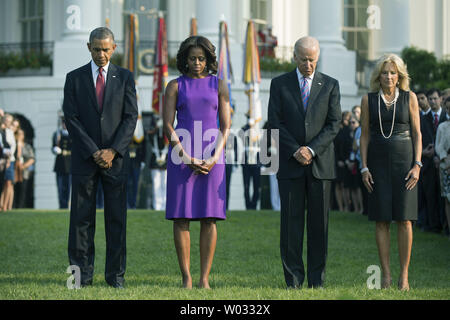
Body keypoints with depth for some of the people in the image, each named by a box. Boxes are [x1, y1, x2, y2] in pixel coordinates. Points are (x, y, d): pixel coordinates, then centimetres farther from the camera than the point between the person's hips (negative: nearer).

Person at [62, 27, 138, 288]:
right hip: (84, 159, 0)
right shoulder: (75, 78, 6)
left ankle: (116, 274, 5)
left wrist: (113, 151, -10)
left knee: (117, 217, 0)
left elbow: (131, 117, 2)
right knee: (82, 217, -1)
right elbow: (72, 119, 0)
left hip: (116, 158, 0)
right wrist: (93, 152, -10)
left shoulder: (125, 77, 8)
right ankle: (82, 274, 3)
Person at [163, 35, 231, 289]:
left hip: (211, 157, 1)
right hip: (181, 156, -1)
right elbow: (167, 126, -2)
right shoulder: (175, 86, 5)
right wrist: (188, 160, -12)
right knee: (181, 218, -4)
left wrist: (214, 159, -12)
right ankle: (186, 278, 1)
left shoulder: (219, 85, 8)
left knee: (209, 218, -3)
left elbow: (225, 127, 3)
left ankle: (204, 279, -1)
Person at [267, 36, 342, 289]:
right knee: (291, 221, -2)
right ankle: (293, 277, 1)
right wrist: (295, 151, -11)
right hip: (290, 164, 0)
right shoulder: (280, 84, 7)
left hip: (321, 163, 0)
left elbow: (334, 124, 1)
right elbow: (275, 123, 1)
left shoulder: (330, 85, 8)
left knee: (319, 222, 1)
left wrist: (312, 149, -11)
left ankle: (317, 278, 5)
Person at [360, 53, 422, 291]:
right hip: (378, 162, 1)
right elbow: (365, 135, 8)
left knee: (404, 220, -4)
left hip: (403, 161, -1)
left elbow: (417, 133, 4)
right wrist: (364, 167, 0)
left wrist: (417, 165, -5)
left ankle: (404, 275, 1)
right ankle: (386, 274, 5)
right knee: (381, 220, 0)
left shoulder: (409, 98, 4)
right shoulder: (369, 100, 6)